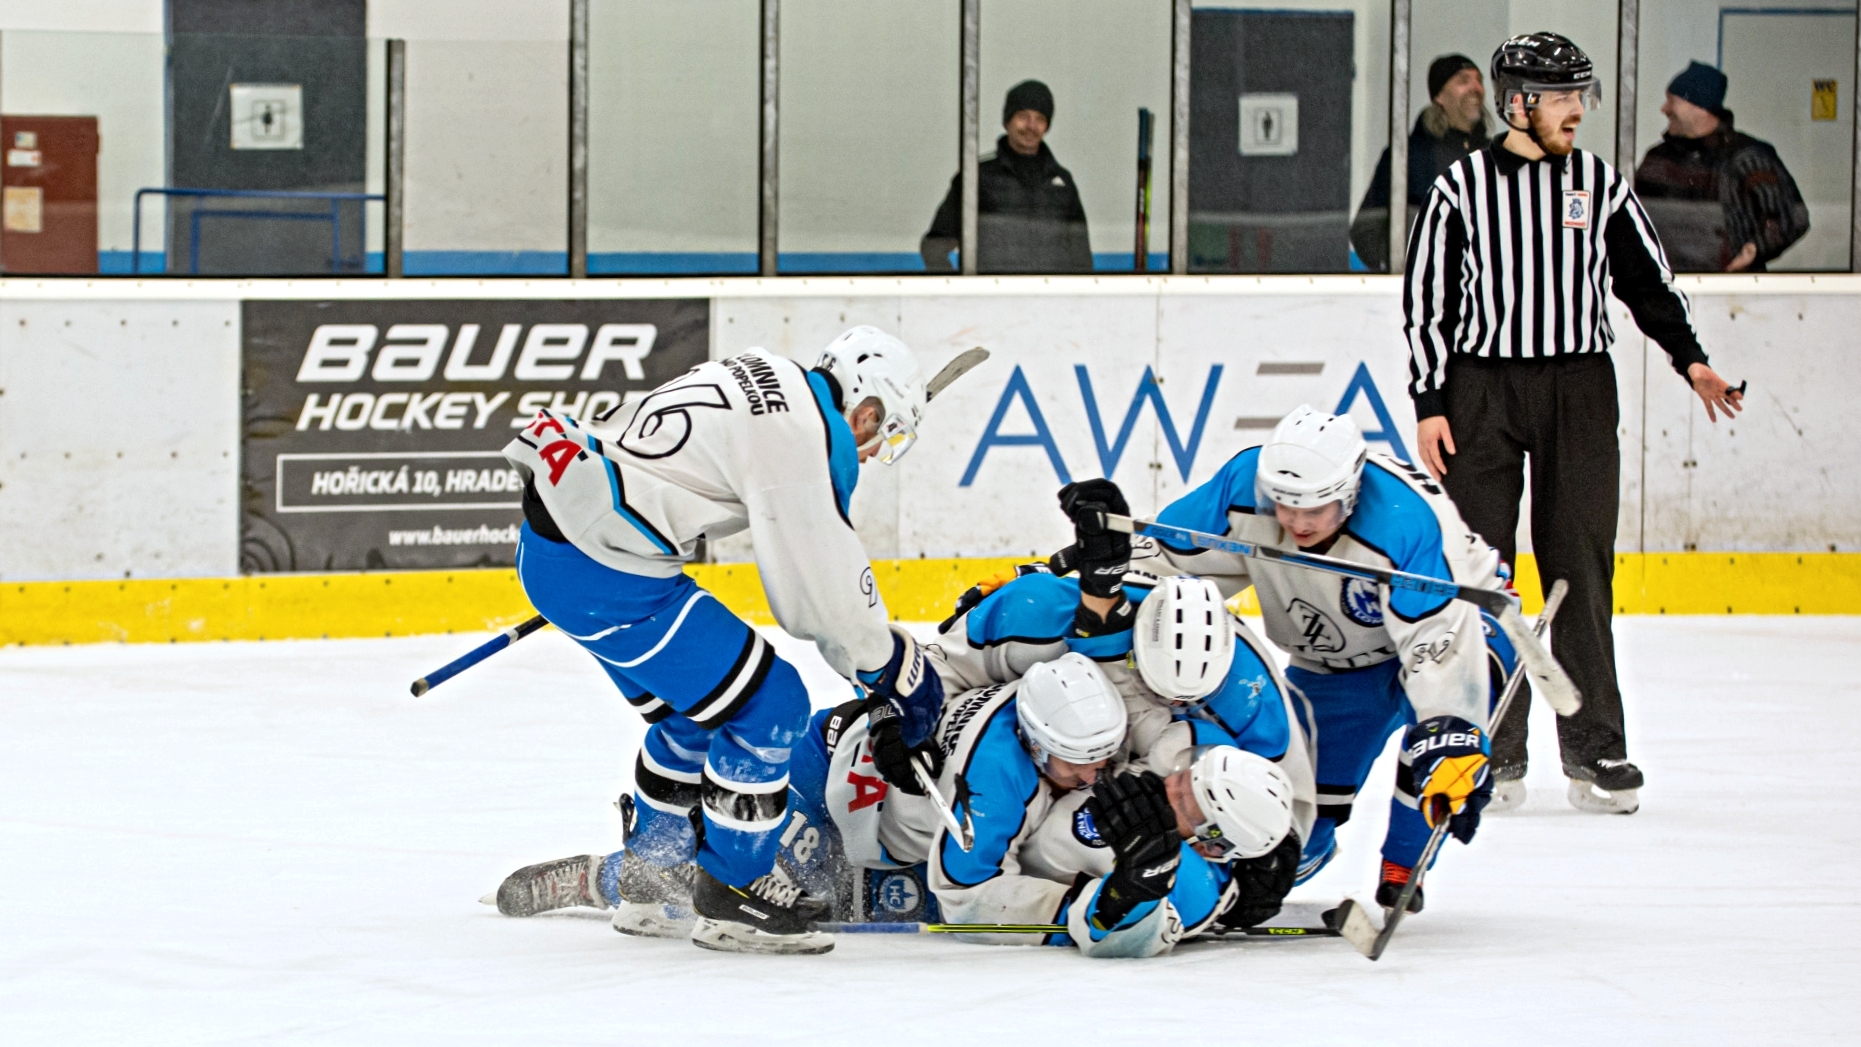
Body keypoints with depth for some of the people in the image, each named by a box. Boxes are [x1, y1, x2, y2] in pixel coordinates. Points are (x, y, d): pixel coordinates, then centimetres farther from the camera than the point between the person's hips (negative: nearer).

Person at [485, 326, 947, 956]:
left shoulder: (766, 379, 15)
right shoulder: (810, 437, -14)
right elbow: (820, 595, -11)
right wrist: (899, 671, 2)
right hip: (600, 573, -10)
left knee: (695, 715, 23)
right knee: (766, 707, -5)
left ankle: (646, 883, 35)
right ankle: (730, 899, 5)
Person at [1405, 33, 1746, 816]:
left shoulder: (1602, 187, 6)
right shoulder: (1462, 189, 0)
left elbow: (1648, 282, 12)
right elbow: (1425, 302, 2)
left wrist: (1690, 359, -2)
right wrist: (1429, 404, -3)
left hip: (1578, 390, 1)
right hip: (1480, 389, -1)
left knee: (1579, 567, -2)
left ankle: (1593, 747, 2)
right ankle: (1493, 749, 7)